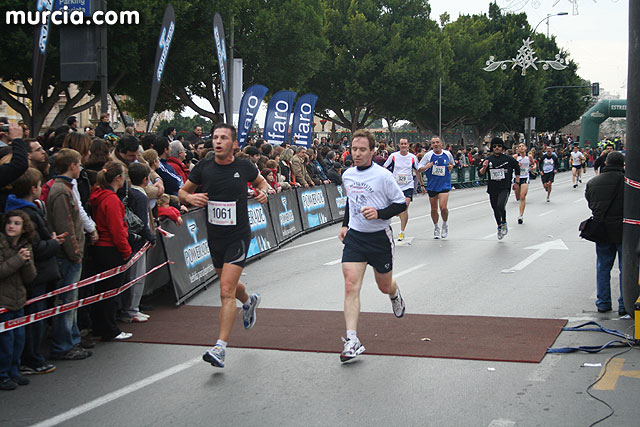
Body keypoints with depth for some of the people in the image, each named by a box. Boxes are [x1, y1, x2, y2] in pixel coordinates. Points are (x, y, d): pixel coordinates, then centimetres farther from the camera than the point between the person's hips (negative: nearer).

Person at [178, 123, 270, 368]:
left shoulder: (244, 167, -5)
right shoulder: (203, 167, -2)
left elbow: (260, 181, 16)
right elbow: (182, 192, 9)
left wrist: (263, 192, -6)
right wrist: (190, 197, -14)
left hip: (238, 236, -4)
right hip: (214, 236, 4)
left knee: (226, 291, -14)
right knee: (230, 286, 22)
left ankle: (220, 348, -13)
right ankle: (249, 301, 58)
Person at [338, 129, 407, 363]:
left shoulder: (383, 175, -12)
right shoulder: (347, 175, 5)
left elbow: (401, 203, -8)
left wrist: (379, 213, -22)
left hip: (380, 237, -3)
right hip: (354, 236, 3)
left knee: (385, 286, 13)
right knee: (350, 286, -13)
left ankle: (395, 295, 53)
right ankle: (352, 340, -15)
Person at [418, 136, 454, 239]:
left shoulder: (447, 154, 1)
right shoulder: (428, 155, -5)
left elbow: (452, 164, 23)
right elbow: (419, 169, -3)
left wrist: (450, 167, 0)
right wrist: (427, 166, -22)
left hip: (444, 184, -1)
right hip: (432, 185, 1)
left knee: (443, 207, -16)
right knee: (434, 209, 9)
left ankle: (445, 224, 12)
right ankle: (436, 228, 31)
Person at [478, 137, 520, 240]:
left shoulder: (509, 159, -2)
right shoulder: (488, 160, 4)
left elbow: (517, 168, 13)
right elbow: (481, 173, 2)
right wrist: (484, 167, -19)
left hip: (505, 188, -4)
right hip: (492, 189, 4)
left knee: (501, 206, -23)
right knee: (495, 209, 13)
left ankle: (504, 223, 3)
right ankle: (499, 227, 36)